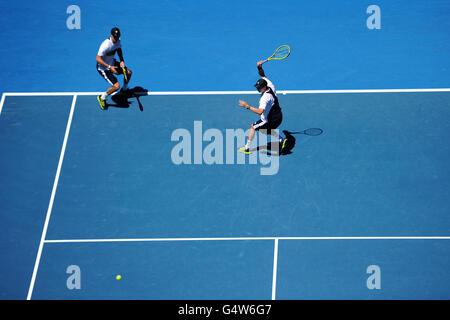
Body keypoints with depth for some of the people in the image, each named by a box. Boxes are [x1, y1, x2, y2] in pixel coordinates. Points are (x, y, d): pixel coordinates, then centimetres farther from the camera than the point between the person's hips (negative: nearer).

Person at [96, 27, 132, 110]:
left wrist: (122, 61, -6)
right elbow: (98, 59, -33)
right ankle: (102, 98, 7)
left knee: (129, 72, 14)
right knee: (116, 86, -18)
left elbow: (119, 50, 11)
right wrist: (110, 67, -38)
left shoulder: (117, 41, -9)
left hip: (112, 63, 8)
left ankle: (124, 89, 44)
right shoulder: (106, 45, -34)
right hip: (103, 68, -8)